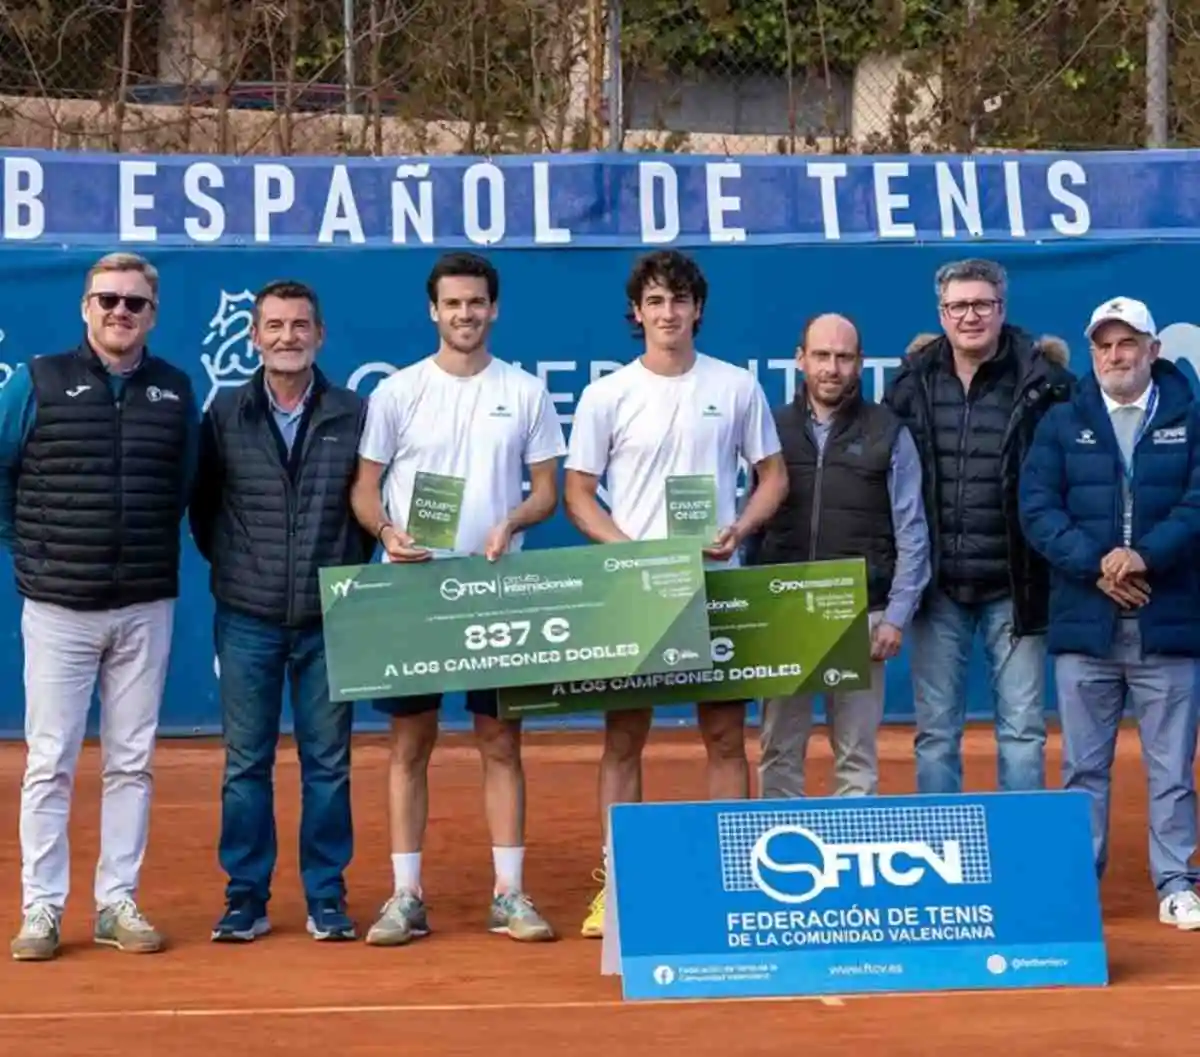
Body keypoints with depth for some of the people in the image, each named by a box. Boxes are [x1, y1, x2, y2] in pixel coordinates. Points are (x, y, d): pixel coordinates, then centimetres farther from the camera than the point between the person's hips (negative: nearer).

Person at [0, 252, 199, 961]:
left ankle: (119, 903, 16)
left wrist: (151, 554, 11)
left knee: (132, 763, 7)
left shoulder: (177, 391, 5)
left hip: (147, 609, 2)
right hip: (58, 608, -2)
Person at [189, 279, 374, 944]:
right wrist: (229, 563, 7)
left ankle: (327, 898, 14)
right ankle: (245, 899, 14)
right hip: (247, 619, 1)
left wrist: (353, 568, 3)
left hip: (328, 619, -1)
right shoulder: (225, 413, 4)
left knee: (328, 762, 5)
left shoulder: (353, 415, 1)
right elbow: (202, 503, 11)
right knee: (246, 763, 6)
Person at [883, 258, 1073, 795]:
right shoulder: (913, 383, 3)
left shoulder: (1042, 383, -5)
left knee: (1023, 730, 4)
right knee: (936, 732, 9)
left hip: (1013, 588, -2)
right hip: (938, 589, 2)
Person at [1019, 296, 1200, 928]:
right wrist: (1096, 566, -15)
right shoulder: (1061, 424, 10)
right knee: (1083, 766, 7)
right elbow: (1037, 509, -1)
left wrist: (1144, 556, -19)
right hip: (1084, 623, 1)